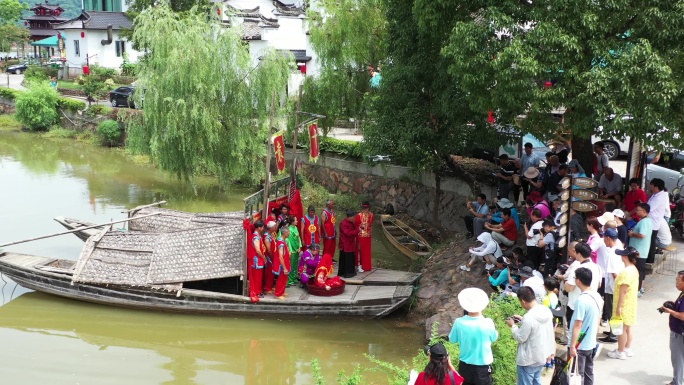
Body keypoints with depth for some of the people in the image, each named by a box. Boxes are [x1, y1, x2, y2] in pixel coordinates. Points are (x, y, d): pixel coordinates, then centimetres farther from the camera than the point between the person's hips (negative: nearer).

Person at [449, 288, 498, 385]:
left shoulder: (459, 323, -18)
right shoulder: (488, 323, -21)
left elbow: (452, 340, -1)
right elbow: (494, 338, 1)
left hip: (465, 366, 2)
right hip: (483, 366, -1)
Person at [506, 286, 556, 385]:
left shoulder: (529, 318, -30)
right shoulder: (547, 311, -4)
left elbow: (520, 338, -20)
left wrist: (513, 326, -5)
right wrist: (522, 320, 10)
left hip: (529, 360, -8)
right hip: (542, 356, 8)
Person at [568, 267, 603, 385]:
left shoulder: (581, 300, -24)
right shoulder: (597, 296, 3)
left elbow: (577, 325, -23)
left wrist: (572, 346, -18)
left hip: (579, 345, -8)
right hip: (591, 343, 8)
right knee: (588, 372, 17)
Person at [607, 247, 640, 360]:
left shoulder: (626, 272, -25)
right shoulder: (634, 269, 5)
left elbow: (623, 291, -25)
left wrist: (619, 306, -21)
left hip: (624, 305, -9)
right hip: (630, 304, 9)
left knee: (622, 329, 2)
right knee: (628, 328, 18)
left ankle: (620, 352, 12)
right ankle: (627, 349, 30)